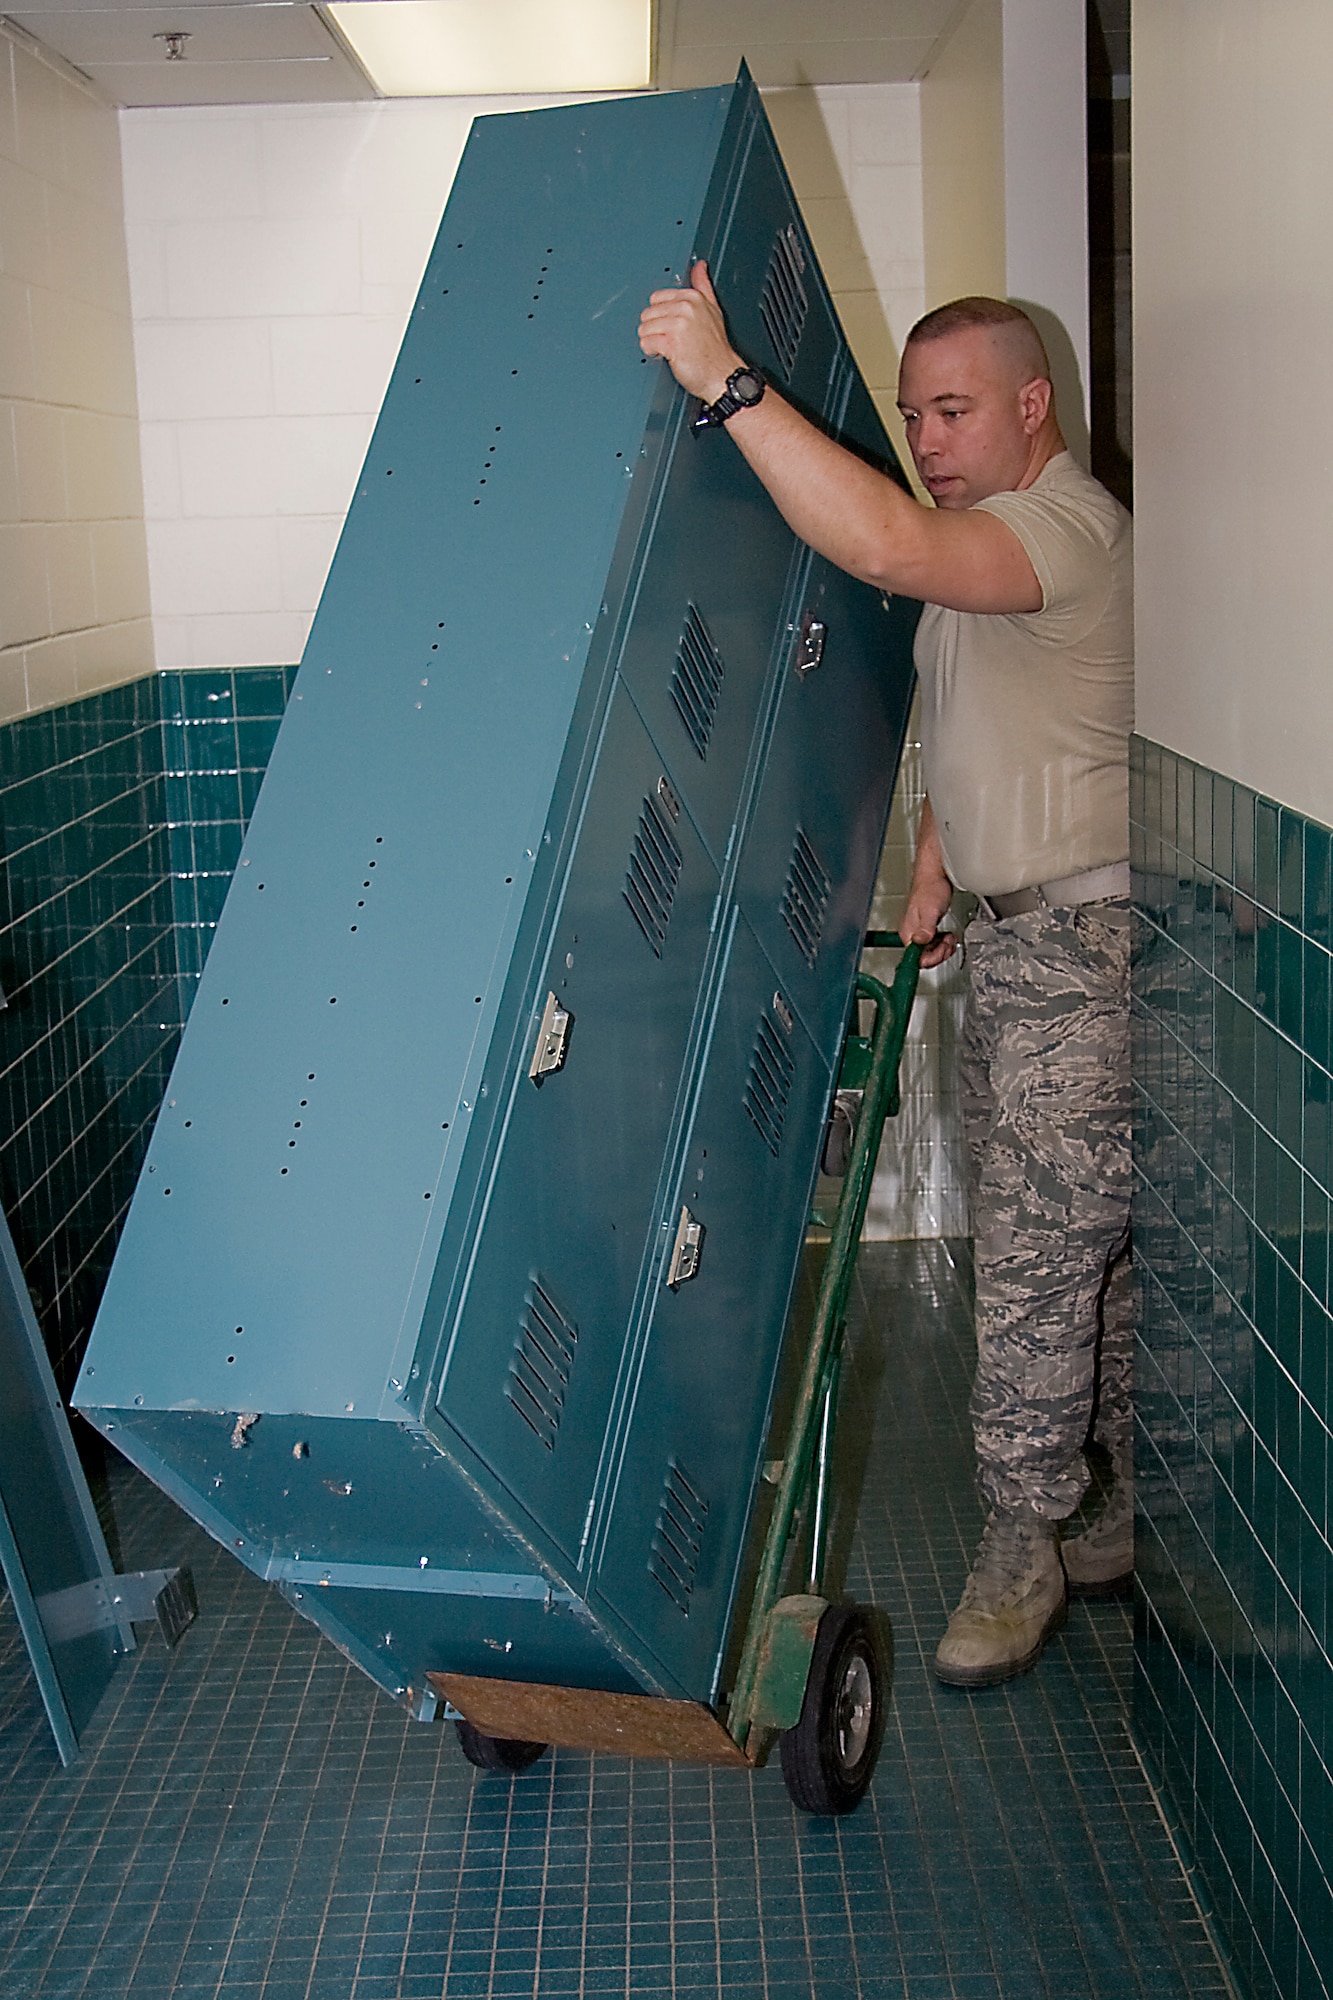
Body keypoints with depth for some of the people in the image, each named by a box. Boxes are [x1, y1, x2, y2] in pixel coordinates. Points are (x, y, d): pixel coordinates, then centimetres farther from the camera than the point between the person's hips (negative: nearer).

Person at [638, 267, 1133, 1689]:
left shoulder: (1068, 522, -17)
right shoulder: (982, 541, 17)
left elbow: (887, 547, -36)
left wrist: (724, 383, -36)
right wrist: (929, 888, 15)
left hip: (1085, 946, -10)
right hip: (1016, 938, 10)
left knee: (1036, 1252, -5)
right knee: (1085, 1248, 15)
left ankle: (1023, 1547, 8)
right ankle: (1139, 1518, 27)